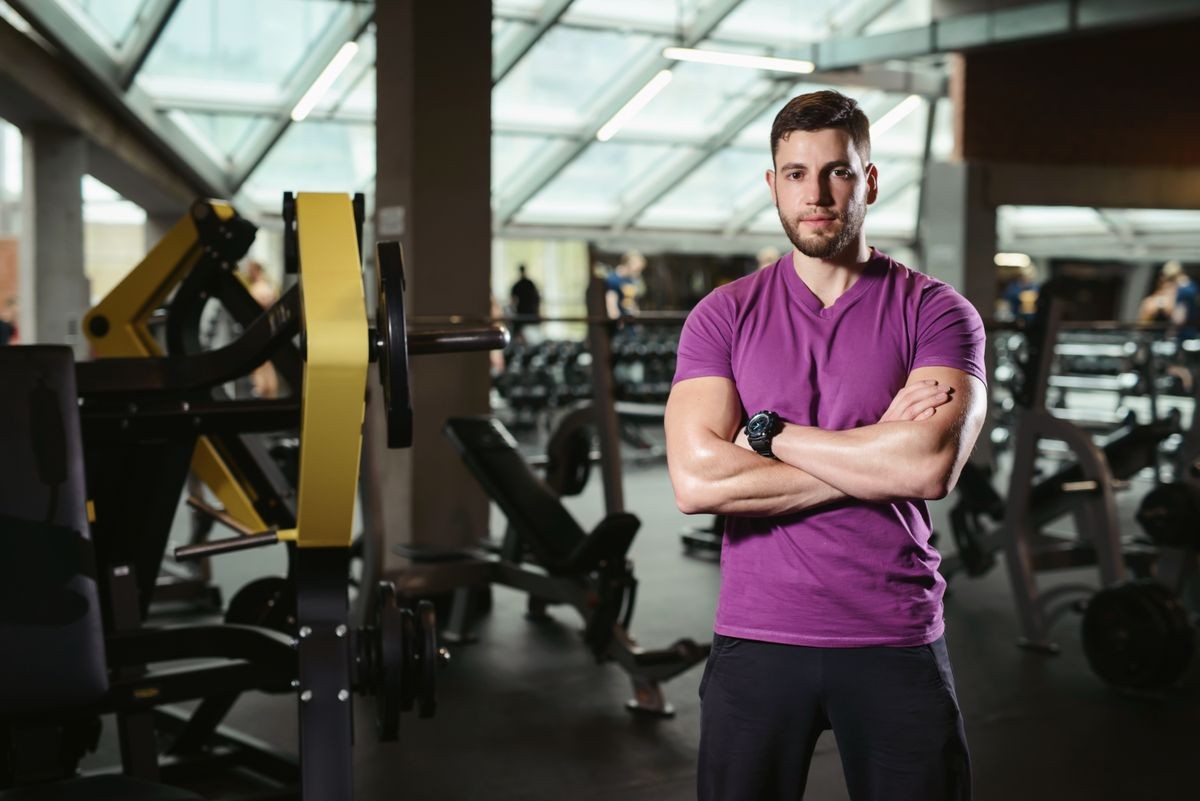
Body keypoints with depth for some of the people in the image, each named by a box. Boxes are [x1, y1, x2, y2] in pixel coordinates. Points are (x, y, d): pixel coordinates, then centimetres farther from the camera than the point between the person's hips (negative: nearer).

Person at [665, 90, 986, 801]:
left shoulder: (938, 313, -2)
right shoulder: (724, 316, 1)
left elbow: (931, 468, -18)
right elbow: (695, 481, -13)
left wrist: (769, 431, -11)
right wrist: (878, 449, -12)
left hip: (898, 641, -1)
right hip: (756, 640, 1)